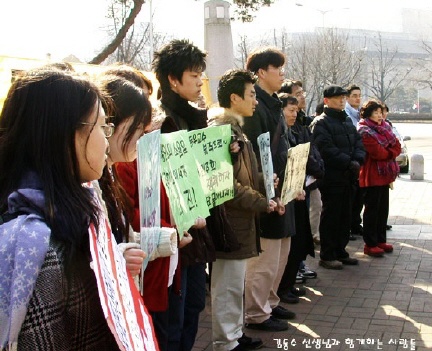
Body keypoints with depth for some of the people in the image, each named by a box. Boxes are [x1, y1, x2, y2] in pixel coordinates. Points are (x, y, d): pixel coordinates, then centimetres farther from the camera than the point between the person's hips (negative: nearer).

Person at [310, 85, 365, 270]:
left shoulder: (347, 121, 18)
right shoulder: (320, 123, -9)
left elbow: (358, 142, 12)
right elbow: (327, 149, -19)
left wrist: (357, 160, -7)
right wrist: (349, 163, -18)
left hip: (347, 177, 8)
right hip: (331, 177, -8)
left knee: (345, 216, 13)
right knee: (330, 216, -2)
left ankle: (340, 252, 24)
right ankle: (327, 256, 7)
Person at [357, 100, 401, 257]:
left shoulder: (384, 127, 15)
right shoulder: (365, 131, -11)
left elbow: (397, 147, 8)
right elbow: (377, 152, -19)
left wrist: (387, 153, -10)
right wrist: (390, 153, -3)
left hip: (384, 174, 8)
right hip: (372, 176, -8)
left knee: (383, 209, 13)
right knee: (372, 210, -3)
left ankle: (381, 240, 23)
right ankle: (370, 244, 4)